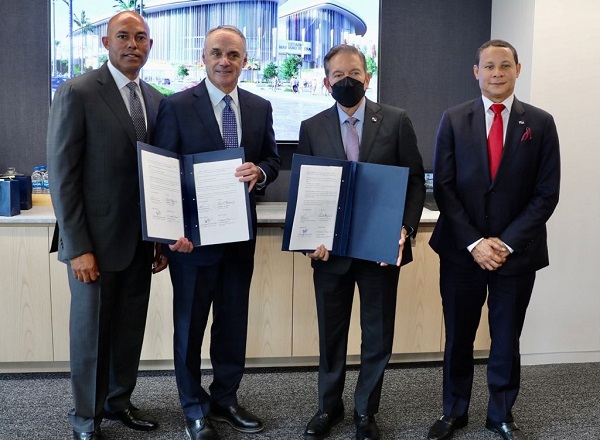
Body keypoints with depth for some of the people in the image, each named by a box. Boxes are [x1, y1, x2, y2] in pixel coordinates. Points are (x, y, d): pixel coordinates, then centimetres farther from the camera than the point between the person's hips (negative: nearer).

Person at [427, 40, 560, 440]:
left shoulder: (541, 123, 1)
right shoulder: (454, 120, 1)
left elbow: (547, 194, -3)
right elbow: (443, 188, -3)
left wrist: (507, 242, -11)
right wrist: (474, 243, -11)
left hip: (517, 252, 0)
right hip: (461, 251, 0)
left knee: (507, 340, 11)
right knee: (458, 338, 11)